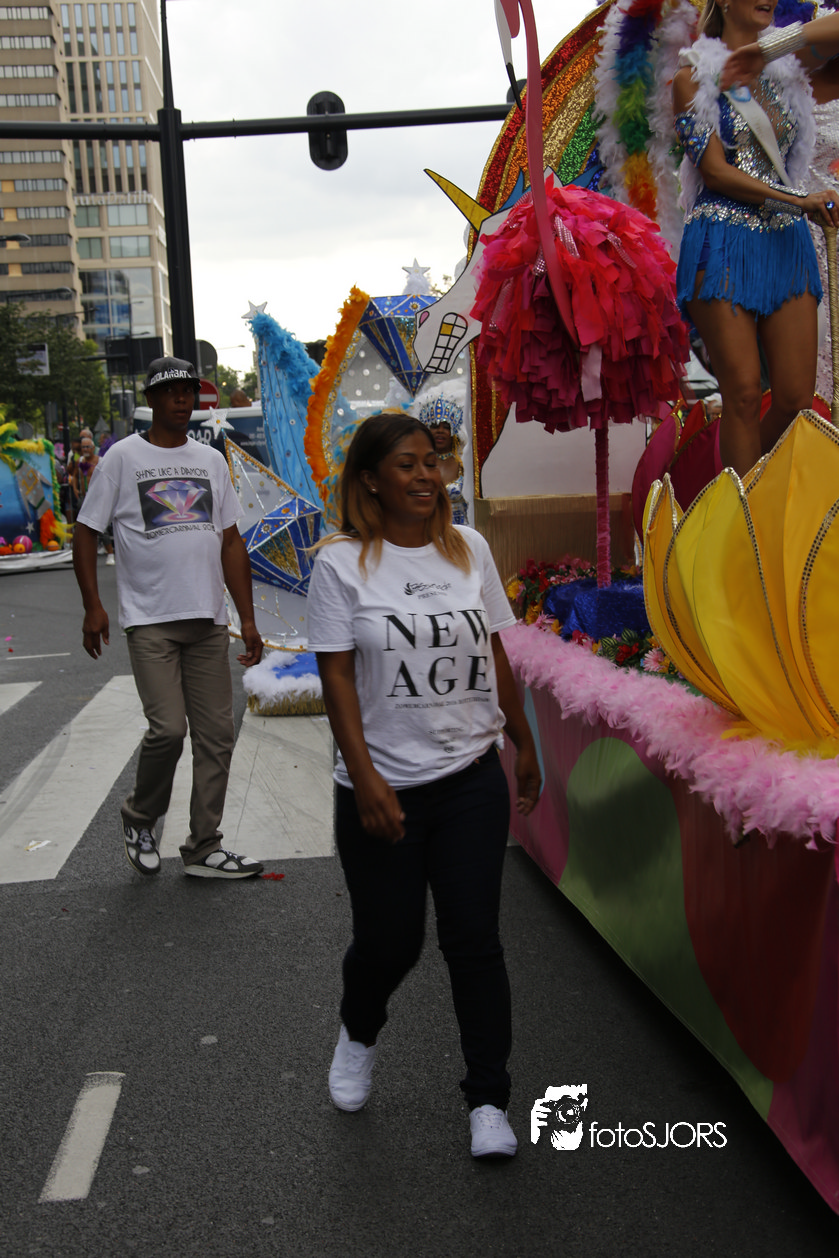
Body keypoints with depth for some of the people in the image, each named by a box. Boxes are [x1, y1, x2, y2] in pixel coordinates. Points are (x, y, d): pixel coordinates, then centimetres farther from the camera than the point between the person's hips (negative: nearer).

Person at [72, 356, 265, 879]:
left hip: (209, 622, 5)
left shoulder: (211, 460, 14)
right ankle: (140, 818, 16)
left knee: (217, 734, 4)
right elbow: (86, 531, 3)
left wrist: (248, 619, 9)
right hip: (150, 620, -4)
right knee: (168, 728, -14)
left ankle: (204, 848, 16)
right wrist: (93, 606, -7)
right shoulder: (123, 457, 2)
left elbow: (231, 542, 14)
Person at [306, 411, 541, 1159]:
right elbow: (338, 677, -10)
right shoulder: (343, 563, -7)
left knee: (473, 939, 4)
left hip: (471, 781, 2)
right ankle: (358, 1037, 43)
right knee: (389, 940, 9)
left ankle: (489, 1099, 20)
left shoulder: (469, 550, 4)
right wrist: (365, 779, -16)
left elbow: (495, 655, 11)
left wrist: (524, 744, 15)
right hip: (384, 787, -2)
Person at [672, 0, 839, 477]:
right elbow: (715, 171, -6)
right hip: (723, 244, -5)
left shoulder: (788, 68, 18)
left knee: (797, 397, -2)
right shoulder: (695, 77, 3)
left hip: (787, 242, 5)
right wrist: (797, 200, -12)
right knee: (743, 393, -8)